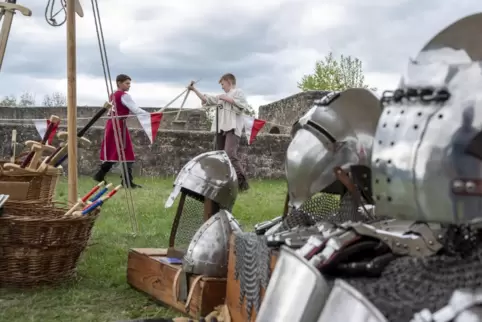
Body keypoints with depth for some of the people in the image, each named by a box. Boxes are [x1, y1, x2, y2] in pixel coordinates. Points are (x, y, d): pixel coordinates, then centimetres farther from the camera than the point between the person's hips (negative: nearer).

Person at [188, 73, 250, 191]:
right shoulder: (221, 97, 27)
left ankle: (242, 181, -21)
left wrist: (227, 99, -6)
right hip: (221, 129, 9)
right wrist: (194, 89, 29)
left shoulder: (238, 92, 6)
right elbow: (206, 99, 31)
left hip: (232, 128, -9)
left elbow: (243, 104, -11)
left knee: (230, 155, -23)